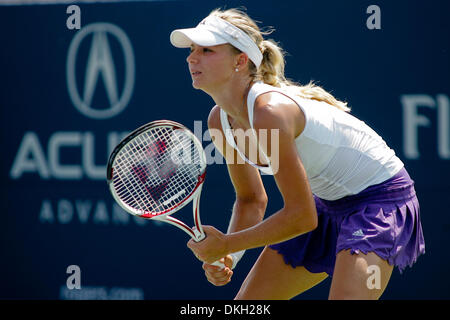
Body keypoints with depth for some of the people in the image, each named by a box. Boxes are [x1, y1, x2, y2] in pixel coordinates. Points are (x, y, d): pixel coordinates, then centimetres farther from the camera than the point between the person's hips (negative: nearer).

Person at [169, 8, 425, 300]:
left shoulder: (271, 113, -31)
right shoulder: (220, 120, -6)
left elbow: (302, 216, -27)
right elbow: (252, 200, 9)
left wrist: (227, 244, -20)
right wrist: (228, 257, -8)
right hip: (327, 201, 9)